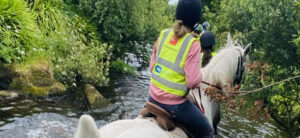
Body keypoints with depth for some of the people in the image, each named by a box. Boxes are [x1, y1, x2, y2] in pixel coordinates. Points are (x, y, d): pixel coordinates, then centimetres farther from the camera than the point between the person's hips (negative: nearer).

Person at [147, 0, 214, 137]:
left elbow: (152, 66, 6)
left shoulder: (164, 34, -2)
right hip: (174, 104, -5)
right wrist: (199, 74, 2)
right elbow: (193, 81, -19)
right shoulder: (192, 44, -17)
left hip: (153, 98, 5)